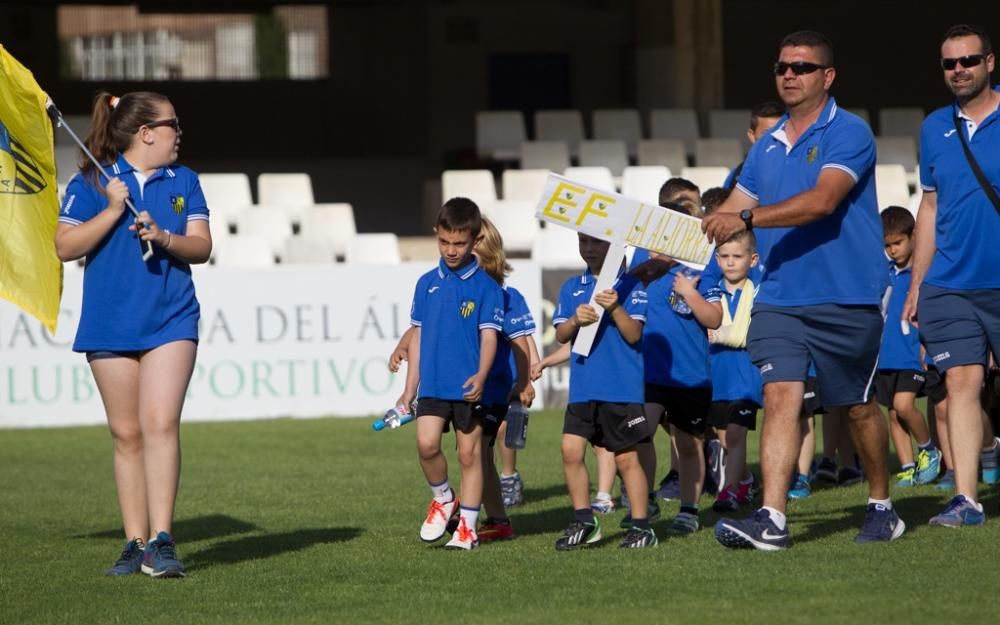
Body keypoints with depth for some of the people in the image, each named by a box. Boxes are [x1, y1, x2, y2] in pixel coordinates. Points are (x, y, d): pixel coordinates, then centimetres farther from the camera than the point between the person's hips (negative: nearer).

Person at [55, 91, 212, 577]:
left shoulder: (184, 182, 10)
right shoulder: (91, 183, 2)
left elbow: (201, 246, 6)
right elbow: (65, 246, -4)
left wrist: (164, 237, -13)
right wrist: (113, 211, -12)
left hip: (171, 321, 0)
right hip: (110, 325, 0)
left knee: (160, 424, -14)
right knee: (126, 434, 3)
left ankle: (161, 541, -17)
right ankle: (135, 543, 10)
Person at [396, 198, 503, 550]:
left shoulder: (485, 286, -2)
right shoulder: (427, 284, 9)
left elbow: (489, 335, -9)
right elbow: (418, 337, 13)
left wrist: (481, 375, -27)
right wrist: (409, 389, 12)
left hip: (468, 386, -2)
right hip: (432, 385, 3)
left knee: (469, 454, 3)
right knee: (426, 444, -14)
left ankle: (468, 526, 12)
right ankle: (443, 499, 11)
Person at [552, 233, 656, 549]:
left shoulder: (630, 286, -2)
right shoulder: (572, 287, 11)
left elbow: (634, 335, -8)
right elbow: (561, 335, 6)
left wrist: (615, 309, -24)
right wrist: (575, 320, -15)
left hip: (622, 388, -4)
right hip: (582, 388, 4)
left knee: (626, 458, -1)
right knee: (571, 450, -3)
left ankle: (641, 526, 9)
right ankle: (583, 521, 10)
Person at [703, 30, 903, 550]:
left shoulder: (849, 134, -9)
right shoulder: (767, 146, 12)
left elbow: (822, 200, -24)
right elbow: (733, 210, 19)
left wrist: (747, 218, -30)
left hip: (846, 299, -4)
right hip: (779, 299, 5)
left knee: (858, 408, 9)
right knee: (780, 398, -11)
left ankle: (882, 508, 28)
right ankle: (771, 521, -19)